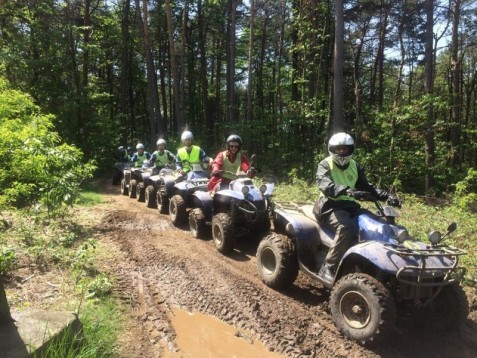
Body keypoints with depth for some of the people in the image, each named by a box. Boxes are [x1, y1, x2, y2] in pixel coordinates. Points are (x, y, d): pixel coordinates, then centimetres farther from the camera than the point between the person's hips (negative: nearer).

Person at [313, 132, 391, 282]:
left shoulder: (355, 167, 16)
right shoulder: (325, 165, -3)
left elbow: (366, 186, 17)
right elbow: (326, 186, -23)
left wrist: (386, 195, 0)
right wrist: (347, 190, -42)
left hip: (350, 206, 6)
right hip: (331, 205, -6)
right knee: (347, 227, -35)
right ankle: (328, 268, -29)